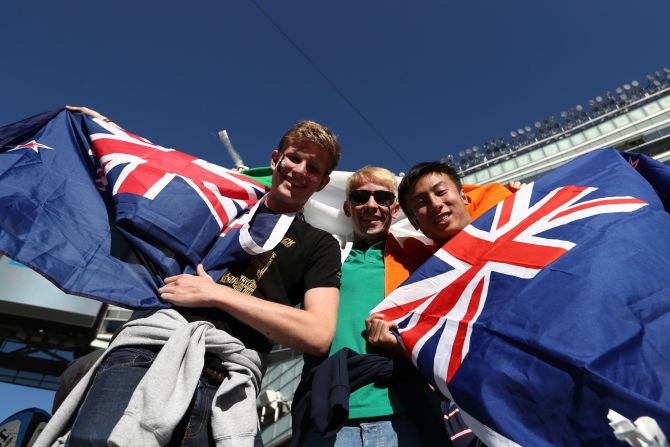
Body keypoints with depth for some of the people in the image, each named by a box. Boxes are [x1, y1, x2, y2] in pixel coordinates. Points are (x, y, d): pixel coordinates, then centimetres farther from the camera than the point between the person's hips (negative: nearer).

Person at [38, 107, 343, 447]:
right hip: (147, 345, 1)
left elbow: (319, 335, -3)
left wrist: (216, 293, -5)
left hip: (226, 379, 0)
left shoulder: (319, 244, 12)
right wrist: (105, 127, 34)